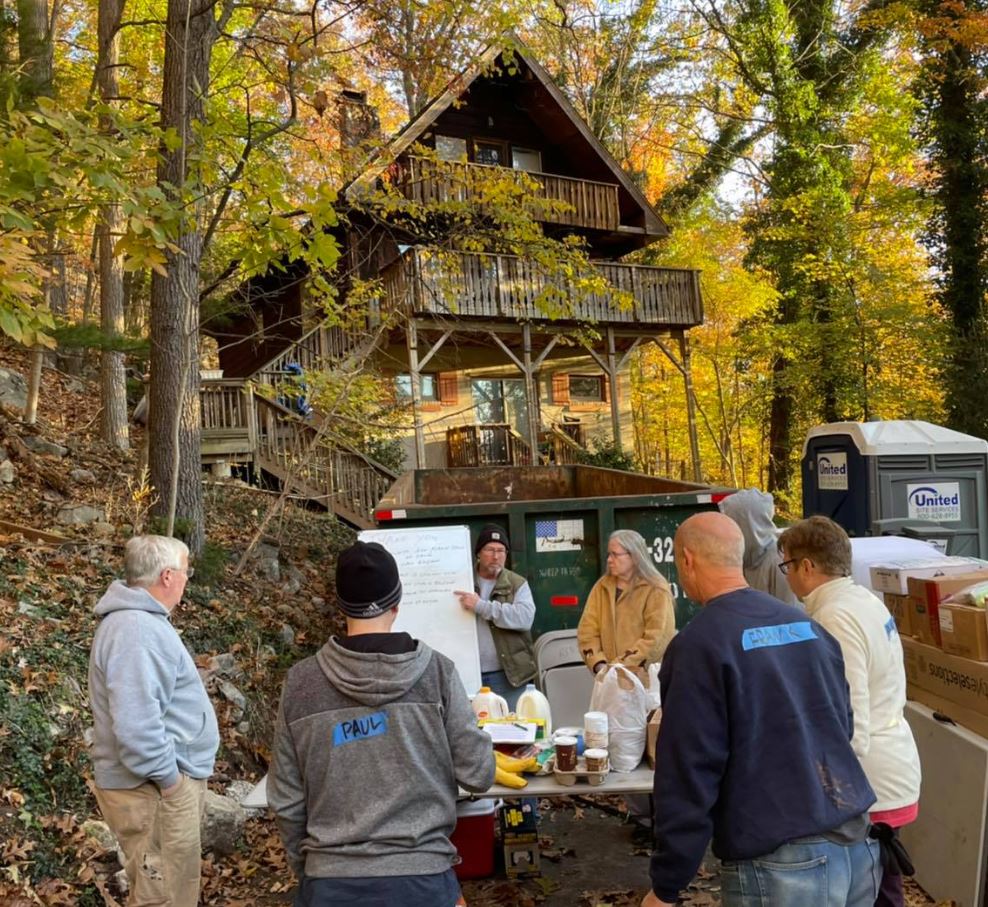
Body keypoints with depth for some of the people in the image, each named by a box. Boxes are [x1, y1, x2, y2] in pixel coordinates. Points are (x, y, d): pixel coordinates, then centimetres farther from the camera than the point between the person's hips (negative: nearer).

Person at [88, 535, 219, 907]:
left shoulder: (141, 619, 10)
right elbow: (136, 726, -33)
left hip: (163, 782, 10)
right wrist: (168, 777, -21)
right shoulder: (136, 630, -24)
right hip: (154, 790, -10)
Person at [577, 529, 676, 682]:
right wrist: (599, 663, -11)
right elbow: (587, 630, 5)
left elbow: (657, 639, -14)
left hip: (647, 682, -4)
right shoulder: (602, 587, 9)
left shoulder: (656, 590, -7)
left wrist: (619, 666, -17)